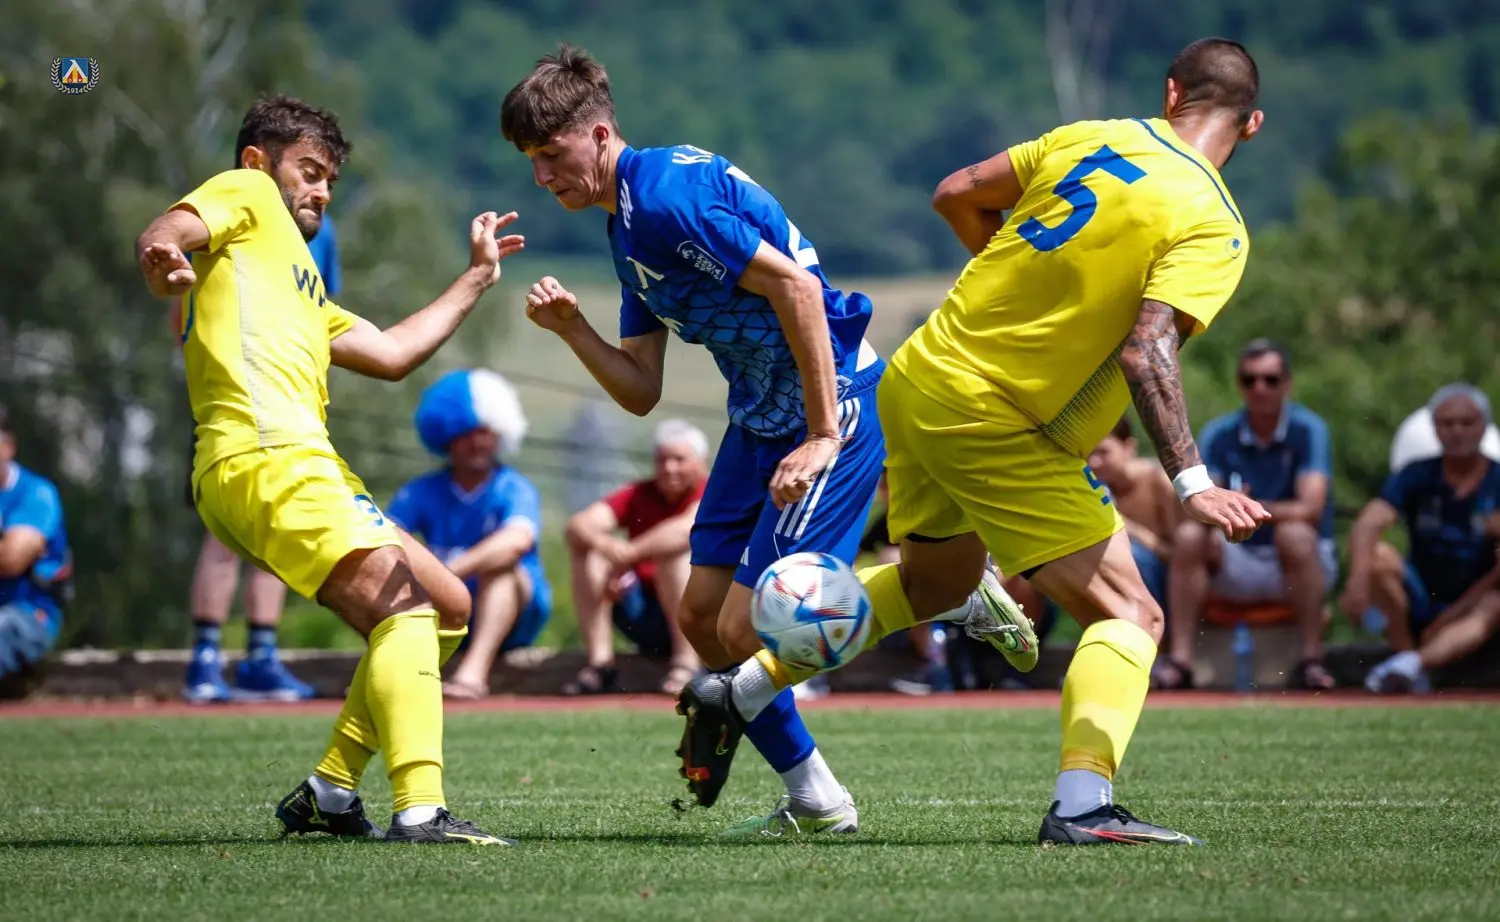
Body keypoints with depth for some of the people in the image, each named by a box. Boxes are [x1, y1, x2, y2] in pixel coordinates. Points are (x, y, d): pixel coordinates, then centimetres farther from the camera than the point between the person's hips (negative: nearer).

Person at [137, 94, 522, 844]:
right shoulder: (243, 194, 11)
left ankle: (329, 791, 12)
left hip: (300, 461, 10)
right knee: (406, 604, -21)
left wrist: (475, 279, 37)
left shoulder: (300, 292, 36)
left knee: (447, 606, 14)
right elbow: (162, 235, -10)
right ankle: (419, 811, -35)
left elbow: (392, 354, 31)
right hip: (266, 458, -10)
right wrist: (161, 256, -35)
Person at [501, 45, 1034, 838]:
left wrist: (822, 438, -24)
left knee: (744, 630, -14)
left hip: (833, 403, -10)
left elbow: (797, 286, -25)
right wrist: (572, 329, -4)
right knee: (702, 612, 8)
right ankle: (810, 800, 18)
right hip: (760, 417, 10)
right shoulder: (627, 224, 14)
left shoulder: (665, 192, -18)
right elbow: (641, 392, 14)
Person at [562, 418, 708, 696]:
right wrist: (604, 544, -32)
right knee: (586, 547, -11)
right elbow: (578, 524, -10)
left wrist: (627, 555, -30)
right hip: (645, 618, 5)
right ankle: (599, 663, -21)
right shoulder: (638, 495, 7)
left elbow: (689, 529, -32)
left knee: (675, 549, -29)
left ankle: (686, 663, -30)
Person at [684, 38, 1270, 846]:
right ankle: (1082, 804, -27)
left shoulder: (1089, 138, 5)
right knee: (1129, 614, -6)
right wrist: (1191, 482, -27)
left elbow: (956, 195, 13)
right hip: (999, 430, -7)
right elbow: (1146, 350, -26)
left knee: (937, 578, 31)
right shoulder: (1214, 226, -13)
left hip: (917, 381, 7)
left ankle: (742, 690, 36)